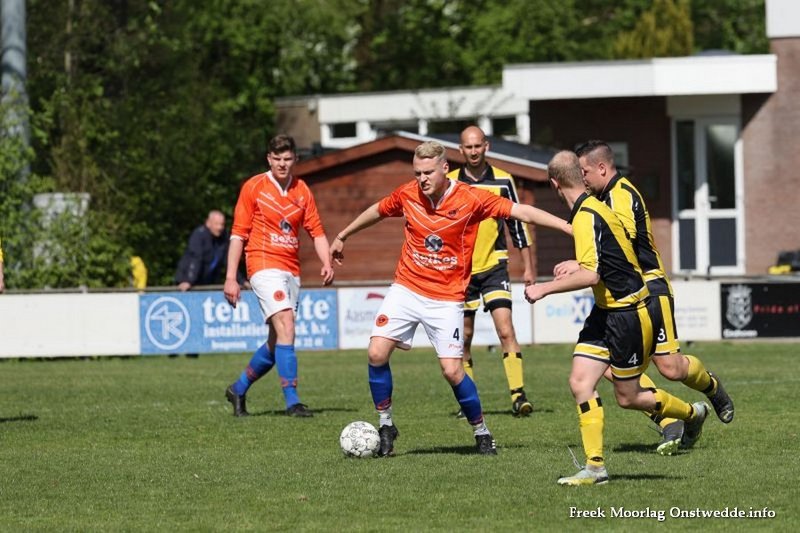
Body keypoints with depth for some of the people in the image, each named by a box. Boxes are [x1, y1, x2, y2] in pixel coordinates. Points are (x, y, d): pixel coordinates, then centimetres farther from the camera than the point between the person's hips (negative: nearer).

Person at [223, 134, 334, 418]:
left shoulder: (302, 190, 11)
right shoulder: (253, 187, -2)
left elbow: (316, 231, 12)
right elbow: (238, 234, -1)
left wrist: (326, 263, -6)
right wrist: (231, 277, -6)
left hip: (291, 271, 6)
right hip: (264, 265, -6)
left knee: (277, 341, 9)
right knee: (285, 326, -22)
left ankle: (239, 389, 29)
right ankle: (292, 401, -24)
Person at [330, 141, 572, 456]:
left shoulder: (470, 199, -14)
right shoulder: (407, 194, -4)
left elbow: (521, 212, -15)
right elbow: (377, 211, 17)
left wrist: (568, 226, -22)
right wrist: (342, 236, 30)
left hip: (446, 298, -3)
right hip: (406, 289, 3)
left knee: (452, 370, -10)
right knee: (377, 353, -9)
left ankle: (482, 433, 10)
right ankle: (385, 426, 9)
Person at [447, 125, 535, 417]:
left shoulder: (503, 181, 1)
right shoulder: (449, 184, 0)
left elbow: (517, 224, 6)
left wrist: (528, 267, 5)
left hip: (494, 267, -1)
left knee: (506, 330, -14)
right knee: (464, 337, 6)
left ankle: (518, 395, -18)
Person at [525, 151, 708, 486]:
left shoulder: (586, 217, -23)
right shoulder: (592, 208, 8)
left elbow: (590, 275, -31)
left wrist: (544, 288, -25)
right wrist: (573, 266, 31)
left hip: (629, 315, -10)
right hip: (607, 312, 10)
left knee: (627, 398, 4)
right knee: (580, 382, -1)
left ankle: (692, 413, 28)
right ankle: (594, 466, -2)